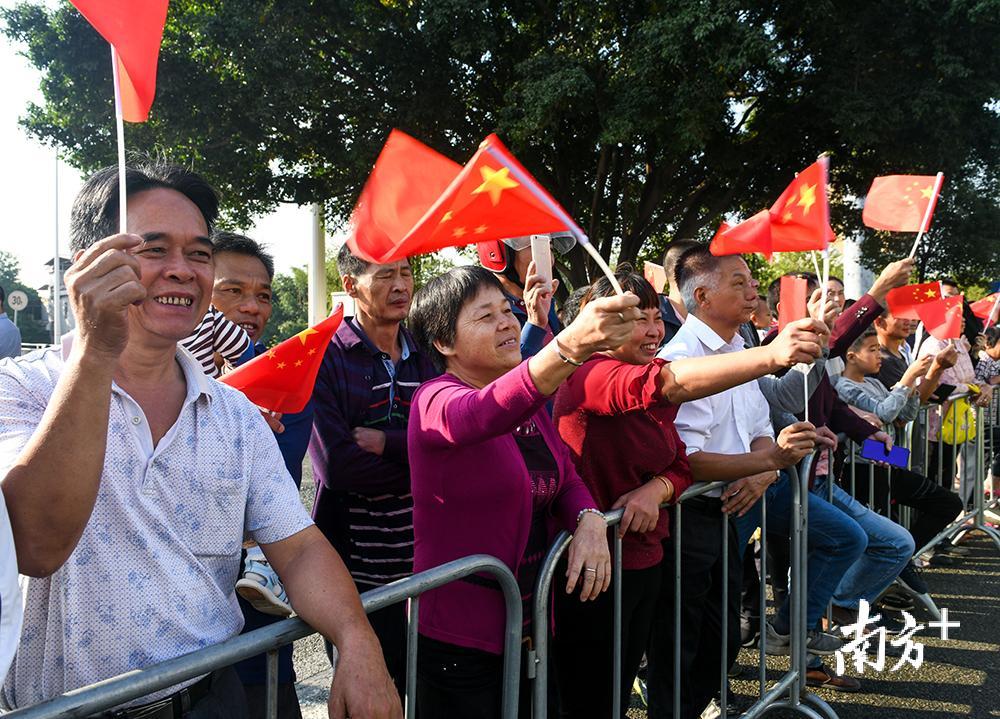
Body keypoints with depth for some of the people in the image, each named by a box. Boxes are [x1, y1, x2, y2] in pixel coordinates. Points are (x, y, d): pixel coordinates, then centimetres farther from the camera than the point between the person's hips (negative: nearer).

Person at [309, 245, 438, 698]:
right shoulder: (325, 356, -7)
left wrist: (386, 443, -17)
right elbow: (336, 465, -19)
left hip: (423, 559, 4)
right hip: (357, 571, -4)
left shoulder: (429, 356, 7)